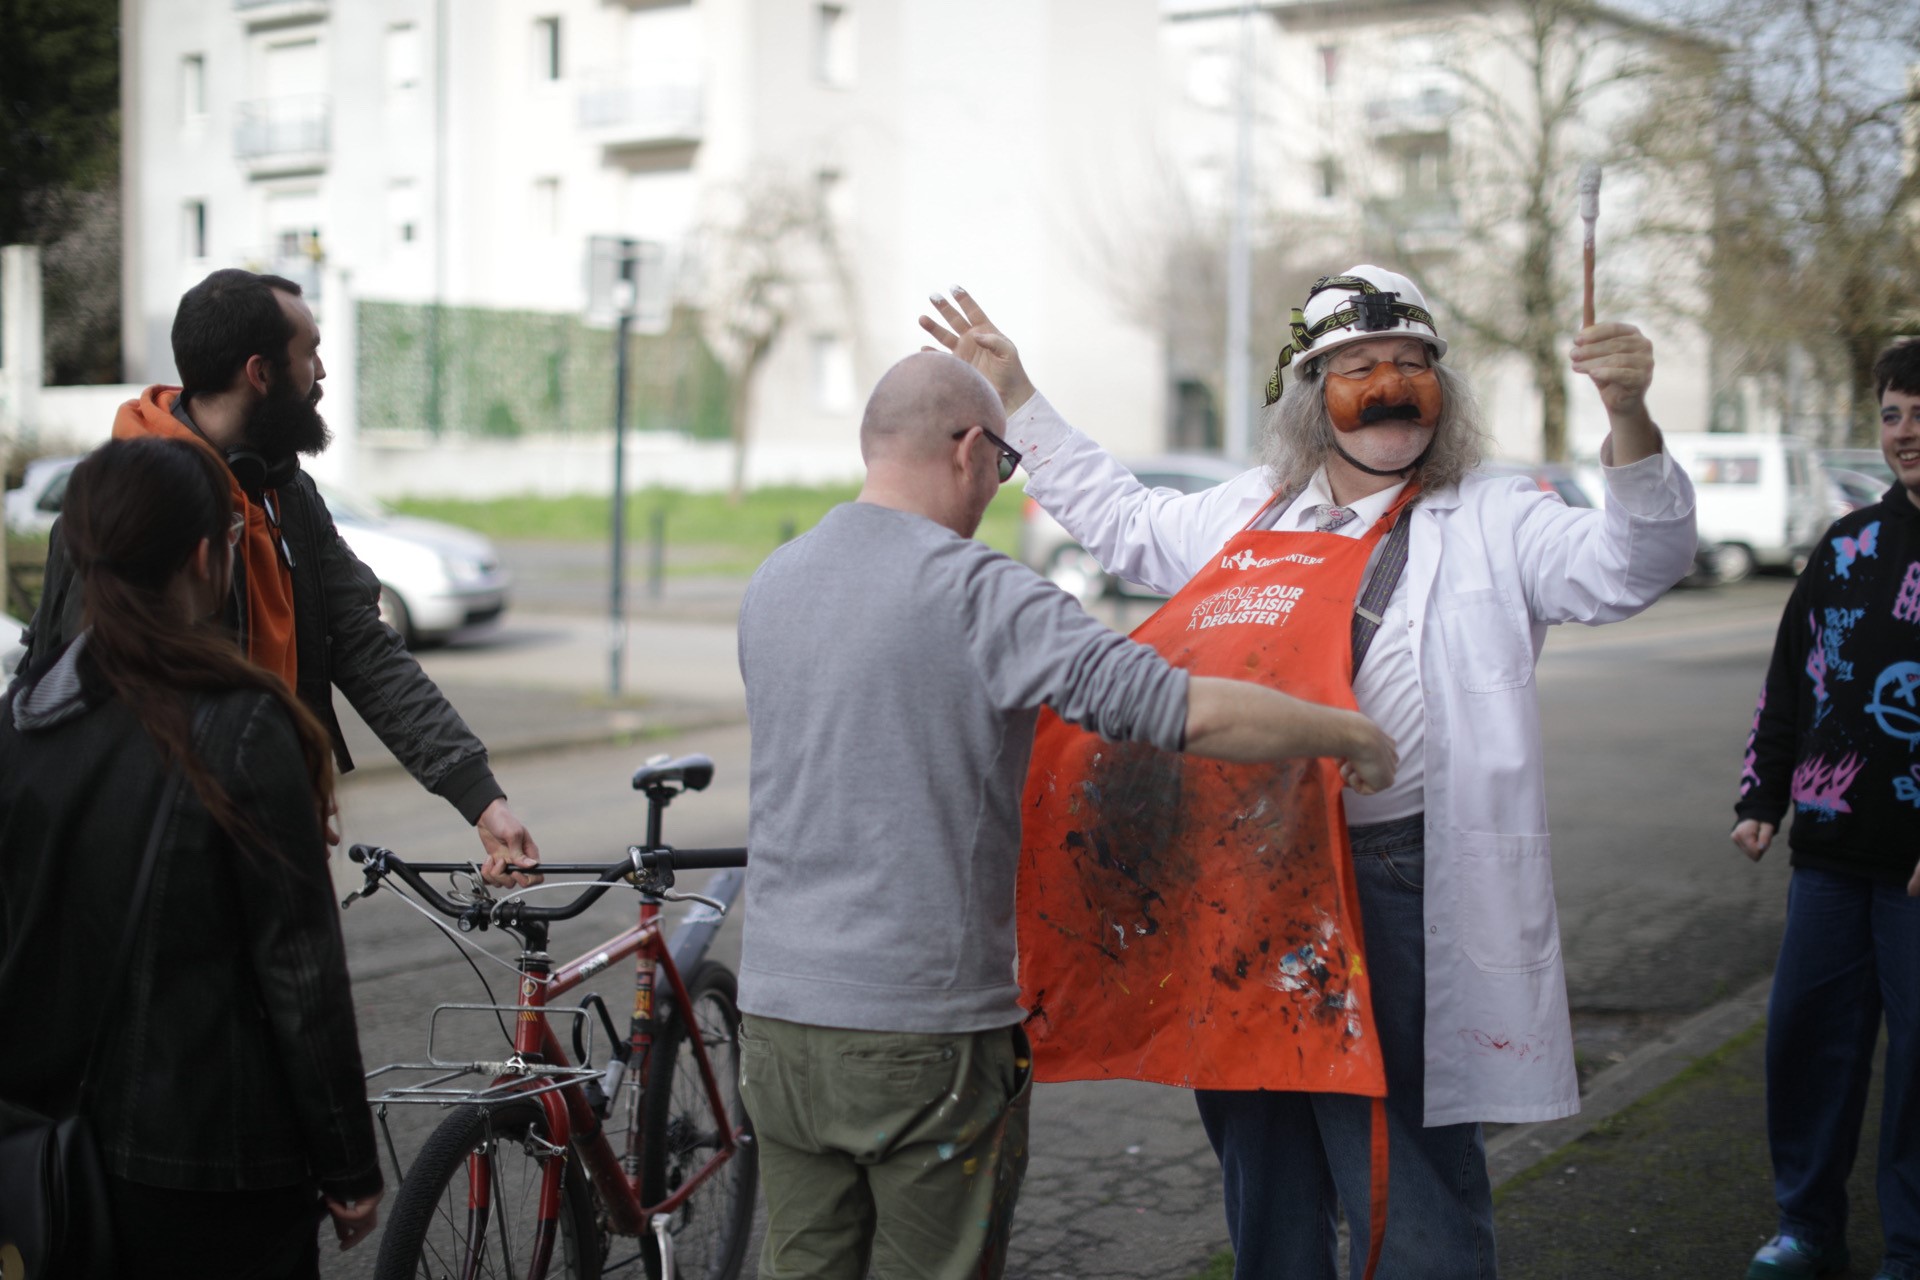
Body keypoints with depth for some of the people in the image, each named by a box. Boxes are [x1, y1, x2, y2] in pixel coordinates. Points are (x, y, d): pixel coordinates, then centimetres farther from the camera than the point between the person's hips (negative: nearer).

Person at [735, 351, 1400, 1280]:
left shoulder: (769, 585, 8)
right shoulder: (976, 593, -15)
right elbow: (1191, 712, -20)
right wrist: (1350, 735, -5)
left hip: (776, 1006, 6)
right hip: (923, 1030, -6)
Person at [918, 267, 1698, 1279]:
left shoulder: (1496, 526, 2)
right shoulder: (1250, 513, 15)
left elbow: (1631, 565, -12)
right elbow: (1122, 521, 30)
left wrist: (1627, 417, -28)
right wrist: (1016, 399, 30)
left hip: (1401, 890, -4)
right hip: (1251, 882, 5)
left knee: (1406, 1184, 0)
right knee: (1266, 1171, 18)